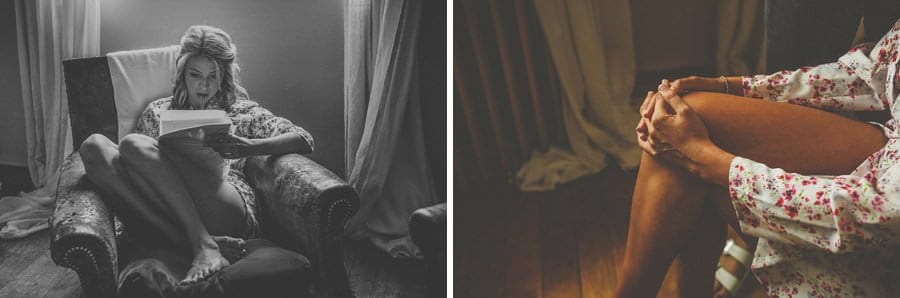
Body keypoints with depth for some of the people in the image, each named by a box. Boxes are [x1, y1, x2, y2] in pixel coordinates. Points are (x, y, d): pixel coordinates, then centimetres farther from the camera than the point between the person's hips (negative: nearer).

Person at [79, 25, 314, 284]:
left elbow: (304, 140, 8)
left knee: (134, 145, -23)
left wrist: (249, 147, -10)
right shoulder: (158, 111, 29)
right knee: (94, 146, -20)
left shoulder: (241, 111, 22)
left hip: (226, 208, -3)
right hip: (166, 205, 4)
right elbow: (137, 161, 20)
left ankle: (204, 245, -34)